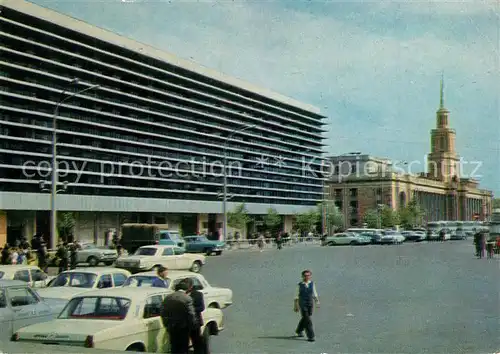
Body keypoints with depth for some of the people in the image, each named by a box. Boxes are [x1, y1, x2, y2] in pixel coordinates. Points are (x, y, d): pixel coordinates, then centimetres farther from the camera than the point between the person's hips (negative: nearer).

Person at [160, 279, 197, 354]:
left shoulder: (168, 297, 4)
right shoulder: (187, 298, -13)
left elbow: (162, 313, 5)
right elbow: (191, 314, -17)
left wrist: (166, 324, 13)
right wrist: (192, 326, -5)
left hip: (171, 327, 5)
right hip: (183, 328, -4)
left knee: (174, 348, 14)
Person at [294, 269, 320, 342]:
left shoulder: (312, 283, 2)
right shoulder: (300, 285, -6)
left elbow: (314, 294, 10)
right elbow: (296, 296, -1)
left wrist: (317, 302, 2)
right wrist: (295, 306, 0)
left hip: (310, 304, 4)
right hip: (302, 304, -4)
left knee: (305, 319, 17)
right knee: (307, 320, -11)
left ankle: (299, 331, 42)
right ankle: (310, 336, -8)